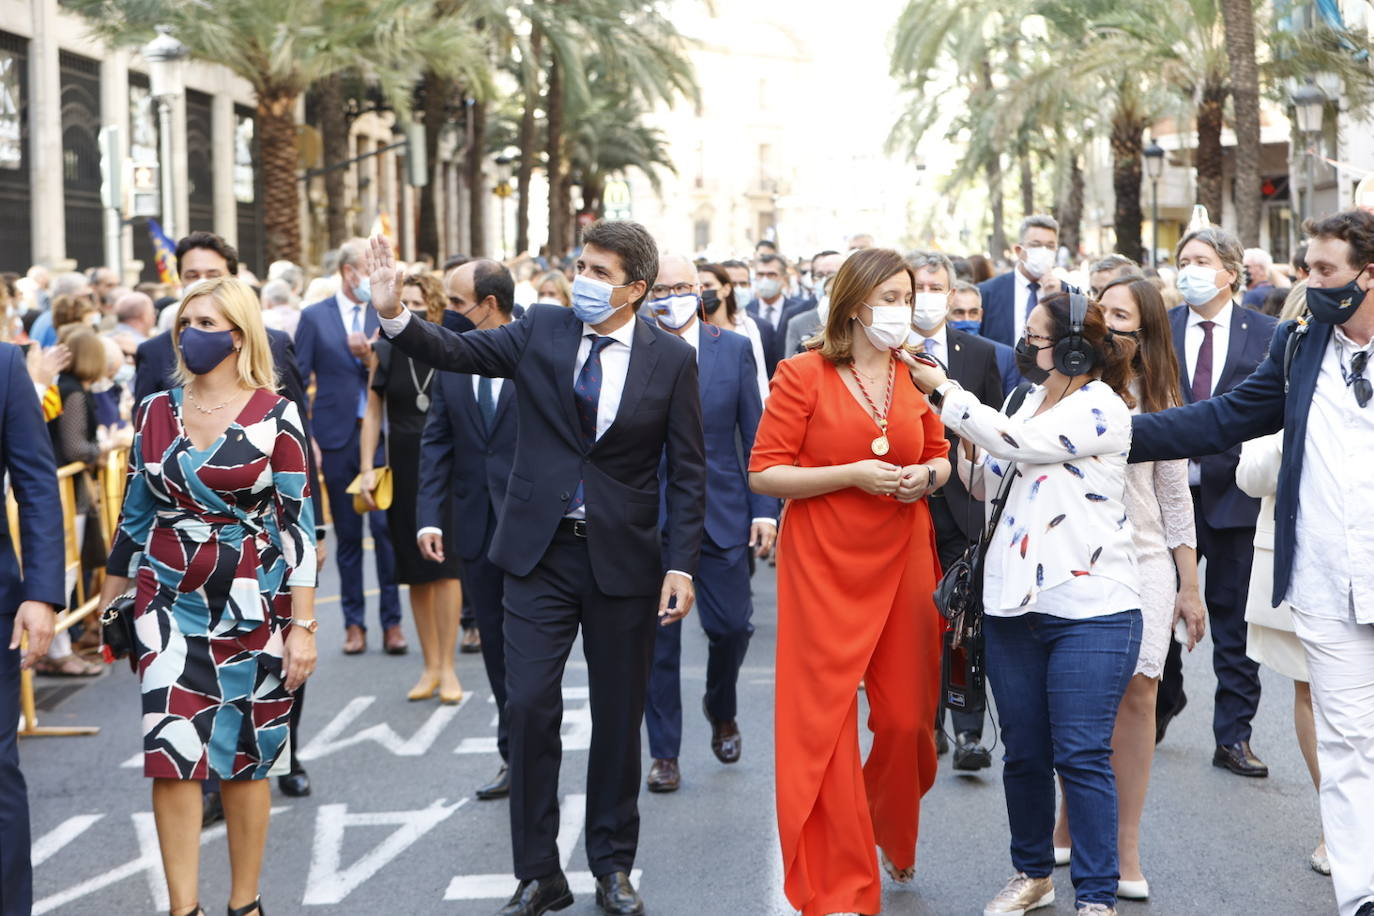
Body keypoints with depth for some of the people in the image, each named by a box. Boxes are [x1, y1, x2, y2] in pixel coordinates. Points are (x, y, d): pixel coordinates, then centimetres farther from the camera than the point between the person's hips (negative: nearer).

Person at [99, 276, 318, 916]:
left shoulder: (276, 416, -6)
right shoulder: (156, 412, 4)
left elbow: (298, 524, -6)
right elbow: (135, 513, 13)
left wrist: (302, 625, -9)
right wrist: (109, 603, 14)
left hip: (253, 608, -2)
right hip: (169, 606, 3)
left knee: (245, 759, 5)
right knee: (171, 755, -6)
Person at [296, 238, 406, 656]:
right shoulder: (314, 317, 4)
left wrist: (369, 358, -14)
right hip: (337, 437, 0)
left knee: (385, 526, -6)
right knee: (348, 534, 6)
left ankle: (392, 621, 2)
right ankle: (354, 622, 14)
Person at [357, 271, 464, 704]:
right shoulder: (386, 354, 5)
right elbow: (373, 414, 9)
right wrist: (367, 469, 2)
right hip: (403, 469, 3)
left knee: (445, 564, -4)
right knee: (416, 569, 7)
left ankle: (448, 667, 4)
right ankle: (430, 665, 16)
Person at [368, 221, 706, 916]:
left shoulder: (670, 359, -3)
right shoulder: (541, 330, 0)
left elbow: (687, 472, -2)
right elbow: (454, 352, -9)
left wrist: (681, 565, -8)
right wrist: (395, 316, -28)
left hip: (623, 559, -1)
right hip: (539, 553, 1)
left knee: (618, 716, 10)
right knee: (528, 706, -2)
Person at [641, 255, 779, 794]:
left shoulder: (733, 349, 5)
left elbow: (755, 436, 5)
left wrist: (764, 509, -1)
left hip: (721, 514, 1)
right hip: (650, 520, -1)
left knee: (731, 627, 1)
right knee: (657, 639, 3)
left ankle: (721, 710, 32)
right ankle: (664, 753, 15)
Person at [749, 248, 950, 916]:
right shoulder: (803, 374, -7)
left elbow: (940, 456, 18)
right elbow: (764, 473, -8)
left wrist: (928, 474, -5)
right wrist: (852, 474, -17)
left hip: (903, 560, 4)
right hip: (824, 566, -4)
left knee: (907, 716, 7)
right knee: (823, 720, -1)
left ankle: (892, 835, 38)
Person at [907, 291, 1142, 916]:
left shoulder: (1100, 407, -9)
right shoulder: (1032, 399, 13)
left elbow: (1016, 441, -19)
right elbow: (986, 483, 16)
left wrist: (941, 390, -12)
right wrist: (967, 442, -3)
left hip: (1090, 610, -7)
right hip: (1015, 603, 7)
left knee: (1081, 756, -5)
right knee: (1022, 751, 13)